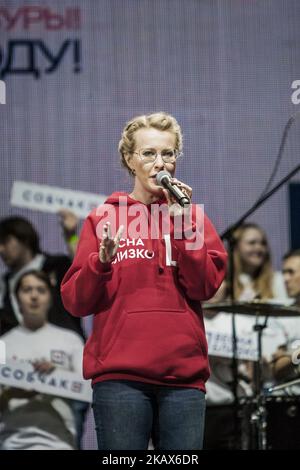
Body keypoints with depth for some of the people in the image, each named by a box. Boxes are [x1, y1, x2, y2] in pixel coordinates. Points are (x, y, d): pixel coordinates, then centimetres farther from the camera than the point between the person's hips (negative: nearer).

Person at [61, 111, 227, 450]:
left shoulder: (191, 216, 13)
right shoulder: (103, 218, 9)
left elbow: (205, 287, -1)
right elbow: (75, 302, 3)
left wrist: (182, 222, -7)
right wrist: (102, 260, -14)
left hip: (183, 373, 1)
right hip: (120, 375, -1)